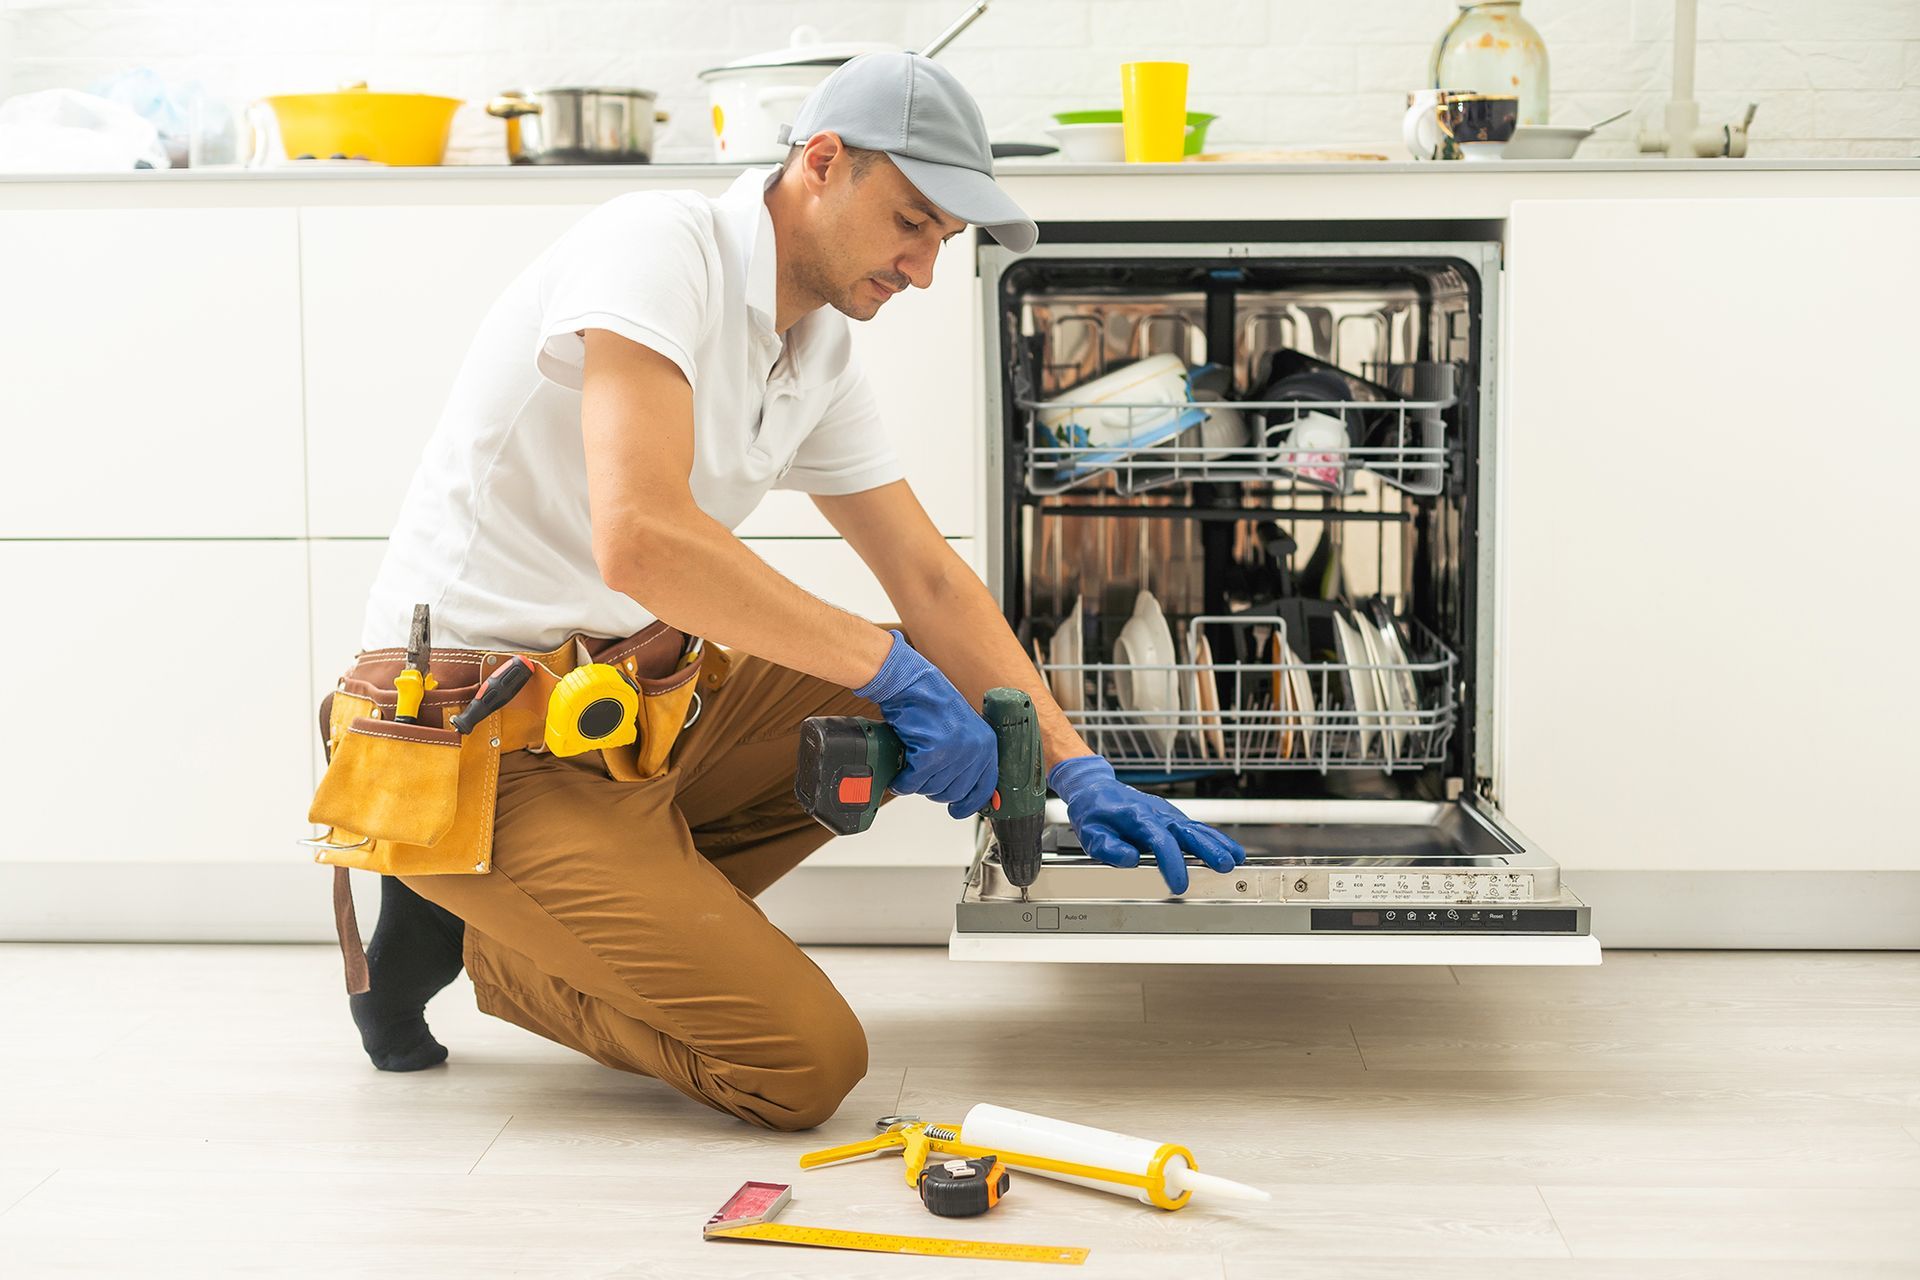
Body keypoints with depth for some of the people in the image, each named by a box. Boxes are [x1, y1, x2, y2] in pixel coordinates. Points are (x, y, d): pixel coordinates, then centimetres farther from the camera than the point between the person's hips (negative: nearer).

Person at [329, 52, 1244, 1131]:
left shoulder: (822, 353, 9)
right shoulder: (659, 246, -18)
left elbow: (928, 577, 10)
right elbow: (640, 540, -32)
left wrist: (1076, 768, 0)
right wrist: (887, 668, -26)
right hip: (484, 733, -9)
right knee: (804, 1065, -15)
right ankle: (481, 938, 3)